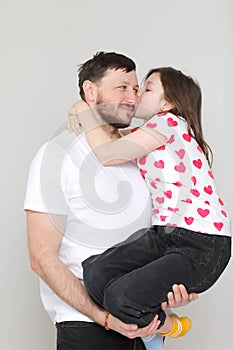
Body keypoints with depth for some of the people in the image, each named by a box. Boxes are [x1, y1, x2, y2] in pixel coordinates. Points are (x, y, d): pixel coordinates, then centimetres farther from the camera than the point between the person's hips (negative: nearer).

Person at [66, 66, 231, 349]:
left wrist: (83, 110, 2)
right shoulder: (142, 137, 20)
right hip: (163, 234, 8)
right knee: (95, 272, -19)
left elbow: (108, 155, -11)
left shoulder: (170, 122, -6)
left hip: (203, 246, -8)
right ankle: (148, 325, 5)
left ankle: (168, 326, 5)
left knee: (121, 296, -27)